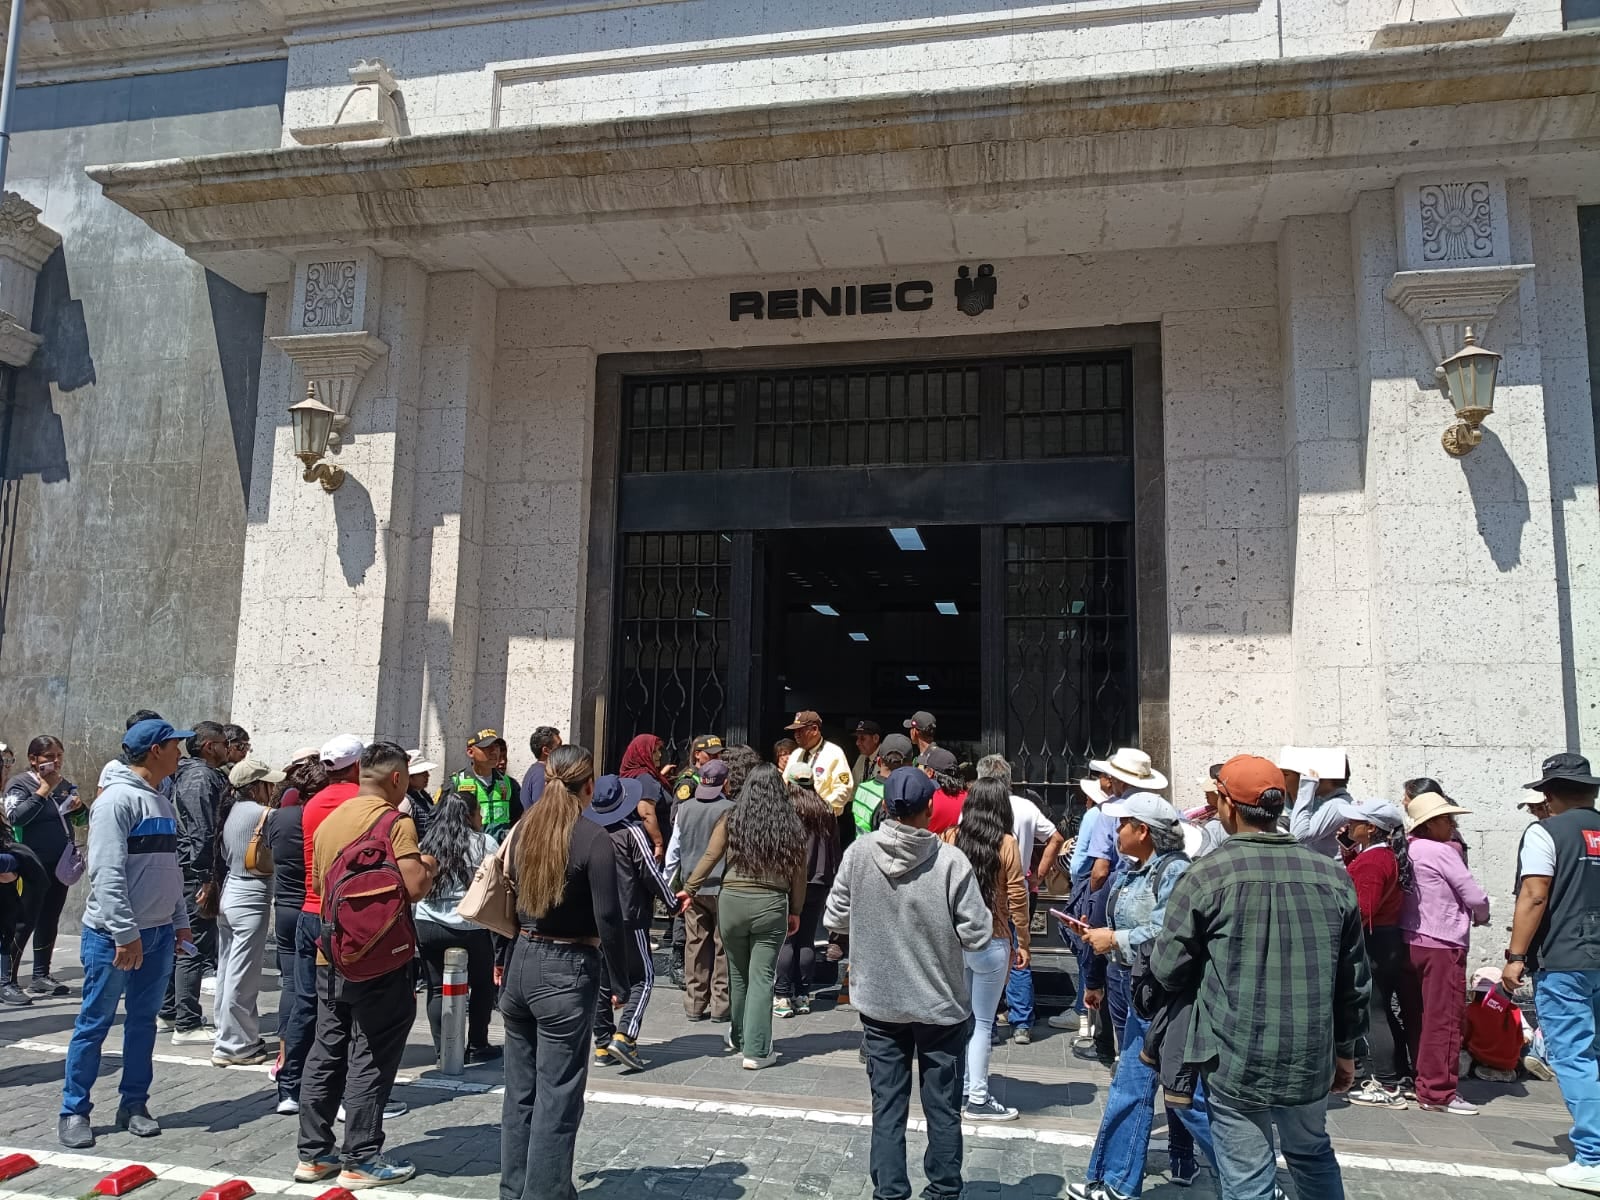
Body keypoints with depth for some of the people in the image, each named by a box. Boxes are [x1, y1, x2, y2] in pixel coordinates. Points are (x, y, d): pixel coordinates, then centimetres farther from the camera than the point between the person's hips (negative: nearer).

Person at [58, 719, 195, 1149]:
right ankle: (74, 1112, 14)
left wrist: (180, 921, 14)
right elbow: (107, 873, -19)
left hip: (158, 933, 8)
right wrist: (124, 932, -21)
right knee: (95, 1023, 2)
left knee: (144, 1021, 12)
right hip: (113, 934, -8)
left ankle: (133, 1104, 21)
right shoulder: (117, 799, -14)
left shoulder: (163, 804, 12)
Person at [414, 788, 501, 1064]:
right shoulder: (484, 843, -5)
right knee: (482, 985, 14)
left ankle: (443, 1051, 10)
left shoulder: (425, 844, 7)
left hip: (427, 925, 3)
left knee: (437, 989, 9)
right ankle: (477, 1047, 18)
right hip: (470, 928, -3)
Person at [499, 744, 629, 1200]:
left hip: (522, 961, 7)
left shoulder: (525, 829, 5)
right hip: (567, 969, -6)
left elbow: (510, 900, 9)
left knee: (520, 1091, 17)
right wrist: (620, 977, -6)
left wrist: (506, 959, 16)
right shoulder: (592, 838, -14)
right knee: (557, 1096, 3)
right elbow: (607, 917, -16)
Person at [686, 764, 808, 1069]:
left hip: (731, 901, 1)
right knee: (762, 978, 4)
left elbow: (709, 858, -2)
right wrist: (795, 911, 12)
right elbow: (799, 873, 4)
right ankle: (756, 1050, 3)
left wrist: (689, 889, 8)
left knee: (737, 974, 17)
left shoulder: (731, 819, -1)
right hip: (772, 906, -1)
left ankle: (739, 1038, 34)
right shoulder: (792, 826, 1)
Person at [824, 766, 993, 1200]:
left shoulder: (859, 852, -11)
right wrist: (963, 920, 6)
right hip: (941, 1003, -1)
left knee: (887, 1108, 14)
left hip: (879, 1002, 2)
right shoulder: (950, 860, -18)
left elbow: (834, 920, -2)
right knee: (943, 1110, 15)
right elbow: (978, 935, -15)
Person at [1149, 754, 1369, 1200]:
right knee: (1313, 1155, 26)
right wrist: (1345, 1049, 20)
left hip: (1235, 1062, -4)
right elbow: (1353, 979, 8)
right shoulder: (1332, 875, -2)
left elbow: (1168, 972, -7)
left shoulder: (1206, 875, -14)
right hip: (1311, 1059, 4)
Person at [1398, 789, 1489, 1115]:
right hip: (1442, 945, -7)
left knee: (1415, 1017, 13)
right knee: (1444, 1018, -2)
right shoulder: (1443, 852, -12)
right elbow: (1474, 896, -10)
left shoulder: (1407, 850, 8)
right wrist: (1481, 916, 11)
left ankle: (1418, 1082, 21)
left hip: (1409, 942, 8)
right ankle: (1437, 1091, -1)